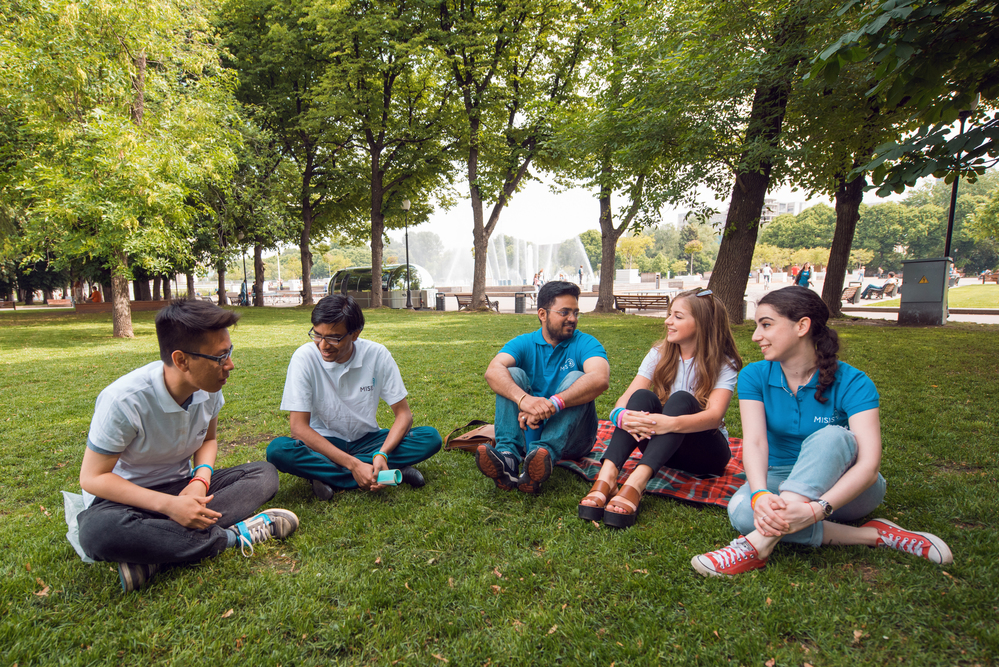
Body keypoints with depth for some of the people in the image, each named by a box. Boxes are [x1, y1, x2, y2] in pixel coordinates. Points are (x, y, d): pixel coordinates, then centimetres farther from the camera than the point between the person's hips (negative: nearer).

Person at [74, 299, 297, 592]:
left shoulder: (208, 388, -11)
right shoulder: (124, 400, -27)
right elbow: (93, 477, -20)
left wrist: (200, 481, -16)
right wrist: (168, 505, -31)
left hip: (181, 487, 6)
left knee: (264, 474, -13)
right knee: (98, 532, -40)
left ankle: (153, 559, -25)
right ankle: (231, 535, -25)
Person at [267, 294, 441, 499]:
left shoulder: (377, 354, -14)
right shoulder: (305, 357, -18)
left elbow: (403, 413, -10)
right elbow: (299, 427, -21)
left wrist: (382, 454, -29)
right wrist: (353, 465, -30)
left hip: (366, 440, 2)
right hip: (323, 444, -1)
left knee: (431, 437, -22)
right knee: (277, 450, -33)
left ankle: (327, 474, -19)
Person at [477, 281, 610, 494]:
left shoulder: (585, 344, -3)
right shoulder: (524, 344, 2)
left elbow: (600, 379, -27)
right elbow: (493, 371, -19)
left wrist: (552, 404, -39)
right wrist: (523, 398, -40)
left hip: (569, 436, -1)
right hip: (527, 430, 2)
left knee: (576, 378, -23)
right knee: (513, 374, -16)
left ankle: (543, 453, -44)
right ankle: (507, 455, -37)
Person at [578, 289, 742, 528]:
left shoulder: (724, 365, -8)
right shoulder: (660, 354, 1)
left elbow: (714, 415, -26)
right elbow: (625, 399, -11)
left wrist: (671, 423, -46)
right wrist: (622, 415, -36)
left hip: (706, 451, -3)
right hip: (659, 447, 3)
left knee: (681, 400, -31)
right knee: (643, 396, -26)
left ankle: (636, 482, -50)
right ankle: (606, 477, -44)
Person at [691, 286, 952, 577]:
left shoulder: (851, 383, -17)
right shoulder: (754, 376, -8)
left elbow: (869, 464, -28)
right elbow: (754, 442, -21)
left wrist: (816, 510, -44)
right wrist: (760, 495, -42)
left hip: (844, 488, -2)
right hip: (782, 482, 3)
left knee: (830, 436, -35)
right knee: (741, 510, -32)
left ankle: (759, 543, -43)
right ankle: (870, 535, -23)